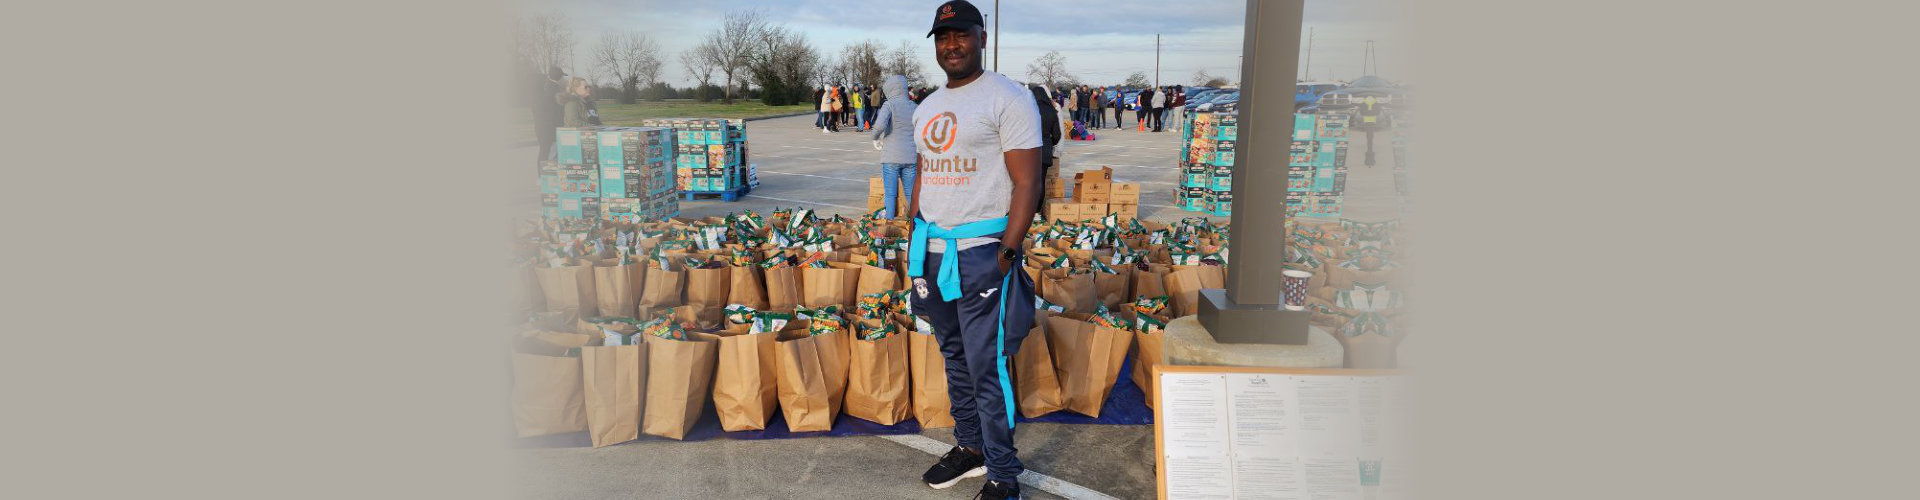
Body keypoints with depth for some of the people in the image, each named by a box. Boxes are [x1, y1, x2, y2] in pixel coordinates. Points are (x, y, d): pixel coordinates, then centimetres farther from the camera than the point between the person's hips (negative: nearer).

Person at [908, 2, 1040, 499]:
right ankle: (970, 448, 31)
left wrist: (1008, 253, -18)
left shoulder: (1008, 98, -7)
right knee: (954, 356, 16)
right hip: (934, 250, 8)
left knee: (987, 365, -5)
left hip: (981, 252, -7)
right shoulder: (927, 107, 16)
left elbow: (1027, 184, -12)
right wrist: (914, 243, 15)